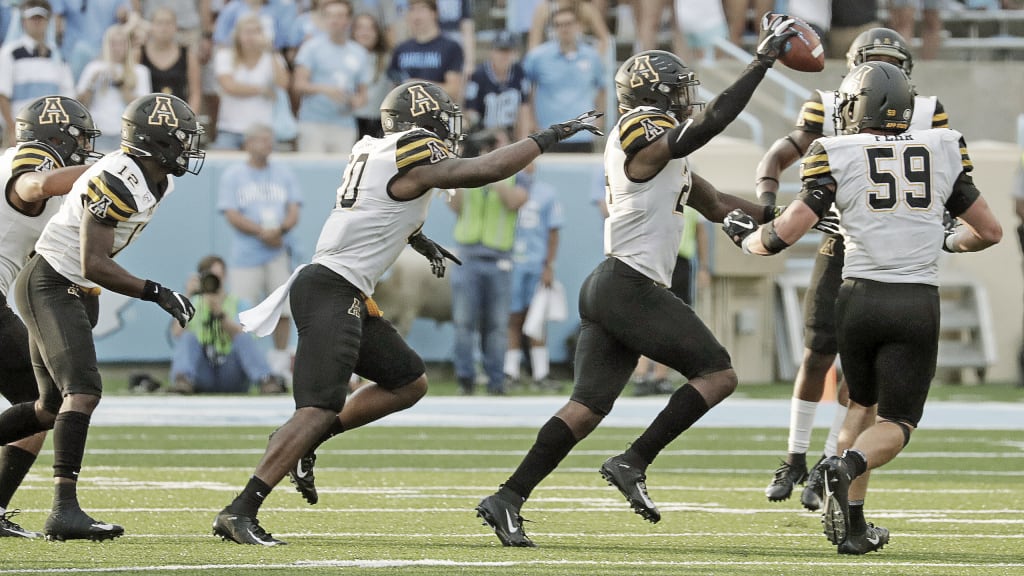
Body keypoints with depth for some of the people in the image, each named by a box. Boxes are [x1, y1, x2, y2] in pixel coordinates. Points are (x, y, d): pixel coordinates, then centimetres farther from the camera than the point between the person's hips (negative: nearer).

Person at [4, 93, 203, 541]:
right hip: (50, 285, -10)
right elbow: (93, 265, -25)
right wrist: (156, 293, -24)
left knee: (53, 409, 14)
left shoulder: (159, 183, 7)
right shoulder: (117, 182, -23)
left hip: (76, 293, 10)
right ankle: (65, 511, -30)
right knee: (83, 390, -22)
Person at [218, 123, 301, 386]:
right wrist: (261, 232, -16)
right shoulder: (233, 174, 5)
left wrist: (281, 228, -13)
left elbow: (294, 212, 9)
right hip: (246, 254, -3)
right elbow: (232, 215, -4)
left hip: (279, 253, 3)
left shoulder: (283, 172, 15)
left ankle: (280, 362, 9)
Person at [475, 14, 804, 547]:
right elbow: (709, 123, -22)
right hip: (630, 287, -10)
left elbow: (716, 205, 28)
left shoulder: (665, 156, 21)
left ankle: (507, 499, -2)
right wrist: (763, 61, -19)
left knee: (588, 406, 4)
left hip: (608, 289, 10)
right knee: (717, 374, -4)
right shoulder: (645, 137, -8)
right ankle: (632, 463, -9)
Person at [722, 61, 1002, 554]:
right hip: (919, 302, 0)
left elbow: (785, 232, -5)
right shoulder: (944, 150, 7)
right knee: (897, 423, 10)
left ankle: (853, 526, 13)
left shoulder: (837, 156, -1)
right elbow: (989, 231, 15)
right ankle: (849, 464, -23)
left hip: (860, 296, 0)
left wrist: (745, 238, 16)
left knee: (863, 404, 23)